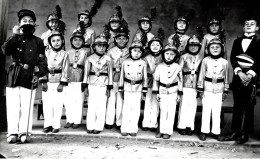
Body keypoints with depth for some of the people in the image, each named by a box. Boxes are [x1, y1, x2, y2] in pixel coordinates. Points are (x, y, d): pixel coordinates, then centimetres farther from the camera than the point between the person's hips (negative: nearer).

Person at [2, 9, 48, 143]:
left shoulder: (38, 41, 12)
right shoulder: (15, 39, 14)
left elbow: (42, 61, 7)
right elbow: (5, 51, -6)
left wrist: (38, 73, -7)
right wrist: (15, 35, -8)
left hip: (29, 78, -1)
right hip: (13, 76, 1)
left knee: (27, 107, -3)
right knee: (13, 106, -1)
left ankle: (24, 132, 4)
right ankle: (13, 133, 6)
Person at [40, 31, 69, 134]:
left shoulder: (64, 54, 3)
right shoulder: (46, 53, 8)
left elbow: (65, 70, -1)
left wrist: (62, 83, -8)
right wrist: (44, 81, -4)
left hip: (59, 82, -2)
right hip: (48, 81, 2)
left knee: (58, 105, -2)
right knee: (47, 104, 3)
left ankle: (56, 125, 8)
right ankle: (47, 124, 13)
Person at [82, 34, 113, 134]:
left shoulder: (108, 59, 3)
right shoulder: (90, 59, 4)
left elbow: (110, 74, 4)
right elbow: (86, 73, 6)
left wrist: (109, 88, 1)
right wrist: (85, 86, 2)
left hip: (103, 86, 0)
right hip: (92, 85, 1)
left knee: (101, 107, 1)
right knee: (91, 106, 4)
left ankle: (98, 127, 11)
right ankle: (90, 127, 14)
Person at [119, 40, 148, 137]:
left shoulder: (143, 63, 0)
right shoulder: (125, 62, 1)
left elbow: (145, 78, 3)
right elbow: (122, 76, 5)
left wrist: (144, 91, 1)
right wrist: (121, 90, 5)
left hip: (138, 89, 0)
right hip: (127, 89, 0)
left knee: (136, 110, 4)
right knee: (126, 109, 2)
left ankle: (133, 129, 14)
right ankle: (125, 129, 12)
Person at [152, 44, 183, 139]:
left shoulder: (177, 67, -4)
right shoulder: (160, 66, -2)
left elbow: (180, 81, 1)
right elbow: (156, 80, 2)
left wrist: (179, 93, -1)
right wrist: (156, 92, 0)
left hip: (173, 92, -1)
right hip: (162, 91, 1)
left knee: (171, 112, 2)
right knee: (162, 112, 8)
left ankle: (168, 131, 10)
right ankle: (162, 130, 18)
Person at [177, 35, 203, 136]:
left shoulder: (200, 58, 9)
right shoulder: (184, 57, 3)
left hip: (195, 85, 2)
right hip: (185, 85, -2)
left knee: (192, 105, 3)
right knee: (184, 105, -2)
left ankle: (190, 126, 13)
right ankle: (182, 126, 8)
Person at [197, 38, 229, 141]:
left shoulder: (224, 62, 2)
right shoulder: (205, 60, -2)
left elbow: (226, 77, 8)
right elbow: (201, 75, 2)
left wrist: (225, 91, 7)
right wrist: (200, 89, -1)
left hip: (219, 90, 1)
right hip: (207, 89, -1)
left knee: (217, 111, 6)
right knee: (206, 110, 4)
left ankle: (216, 132, 17)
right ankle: (204, 131, 14)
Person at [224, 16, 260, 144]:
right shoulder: (237, 41, 14)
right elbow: (232, 58, 3)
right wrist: (239, 72, -11)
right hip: (237, 76, 3)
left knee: (248, 106, -1)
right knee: (237, 105, 7)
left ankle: (245, 133, 5)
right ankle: (235, 131, 15)